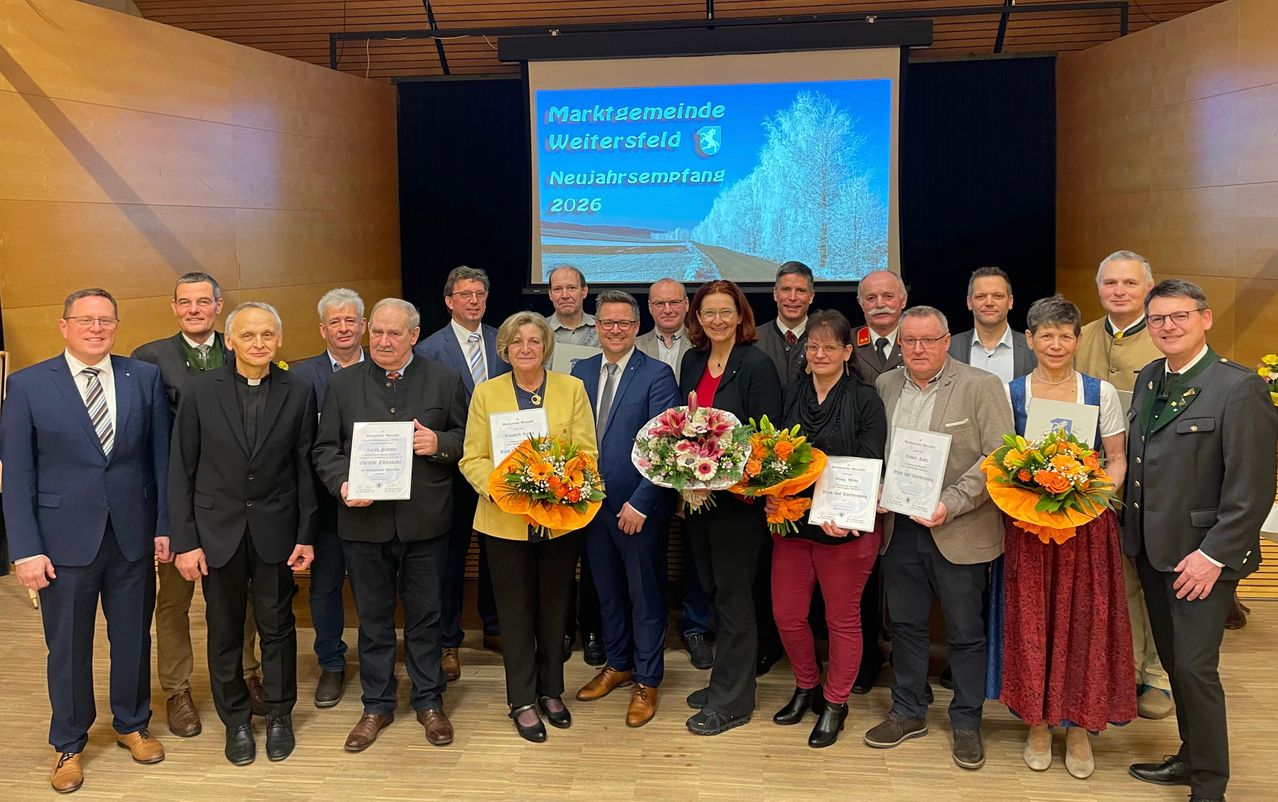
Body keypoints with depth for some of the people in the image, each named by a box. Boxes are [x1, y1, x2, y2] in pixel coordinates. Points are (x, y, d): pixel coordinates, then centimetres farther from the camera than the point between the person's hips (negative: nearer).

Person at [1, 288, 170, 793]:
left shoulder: (144, 378, 1)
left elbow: (160, 457, 4)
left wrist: (164, 525, 1)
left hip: (133, 536, 2)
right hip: (65, 538, -1)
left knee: (133, 638, 14)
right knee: (68, 647, 11)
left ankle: (132, 725, 35)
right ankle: (68, 743, 30)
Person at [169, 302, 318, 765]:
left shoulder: (298, 393, -4)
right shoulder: (200, 391, -5)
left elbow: (305, 467, 0)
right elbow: (181, 470, -3)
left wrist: (306, 534, -2)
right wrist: (185, 540, -6)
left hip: (275, 528, 0)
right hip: (218, 528, 0)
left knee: (277, 625, 11)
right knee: (224, 630, 11)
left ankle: (279, 715, 29)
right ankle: (236, 720, 28)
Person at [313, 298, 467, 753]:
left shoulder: (444, 380, 2)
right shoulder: (342, 384, 5)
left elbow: (467, 438, 5)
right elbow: (325, 448, 4)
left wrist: (440, 444, -15)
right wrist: (342, 484, -14)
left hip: (424, 522, -1)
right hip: (364, 521, 1)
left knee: (425, 614, 11)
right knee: (373, 618, 12)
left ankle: (428, 702, 27)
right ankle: (377, 705, 27)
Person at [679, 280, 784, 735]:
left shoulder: (757, 365, -11)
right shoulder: (692, 362, 9)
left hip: (738, 497, -7)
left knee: (733, 596, 1)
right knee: (713, 591, 16)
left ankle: (731, 701, 12)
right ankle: (725, 680, 30)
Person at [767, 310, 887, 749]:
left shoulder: (865, 400, -7)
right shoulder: (791, 394, 5)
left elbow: (871, 466, -12)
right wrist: (770, 493, -9)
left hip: (846, 528, -4)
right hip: (791, 521, 4)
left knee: (842, 618, 9)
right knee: (787, 614, 10)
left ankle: (835, 702, 28)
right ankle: (807, 687, 34)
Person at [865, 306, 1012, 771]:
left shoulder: (981, 386, -6)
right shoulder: (885, 386, 8)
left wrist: (951, 503, -19)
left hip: (958, 532, -4)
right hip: (899, 527, 4)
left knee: (965, 632, 7)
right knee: (905, 624, 14)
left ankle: (966, 723, 23)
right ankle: (908, 713, 30)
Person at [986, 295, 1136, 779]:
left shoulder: (1101, 392, 1)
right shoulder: (1009, 393, 1)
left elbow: (1117, 459, 5)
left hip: (1088, 523, 0)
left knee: (1084, 622, 4)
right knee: (1030, 622, 6)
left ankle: (1079, 728, 19)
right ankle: (1037, 724, 21)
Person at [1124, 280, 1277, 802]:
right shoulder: (1148, 379, 8)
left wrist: (1214, 554, -18)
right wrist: (1131, 531, 8)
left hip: (1203, 554, -7)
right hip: (1152, 548, 7)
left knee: (1195, 667, -4)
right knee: (1173, 662, 16)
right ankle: (1191, 759, 32)